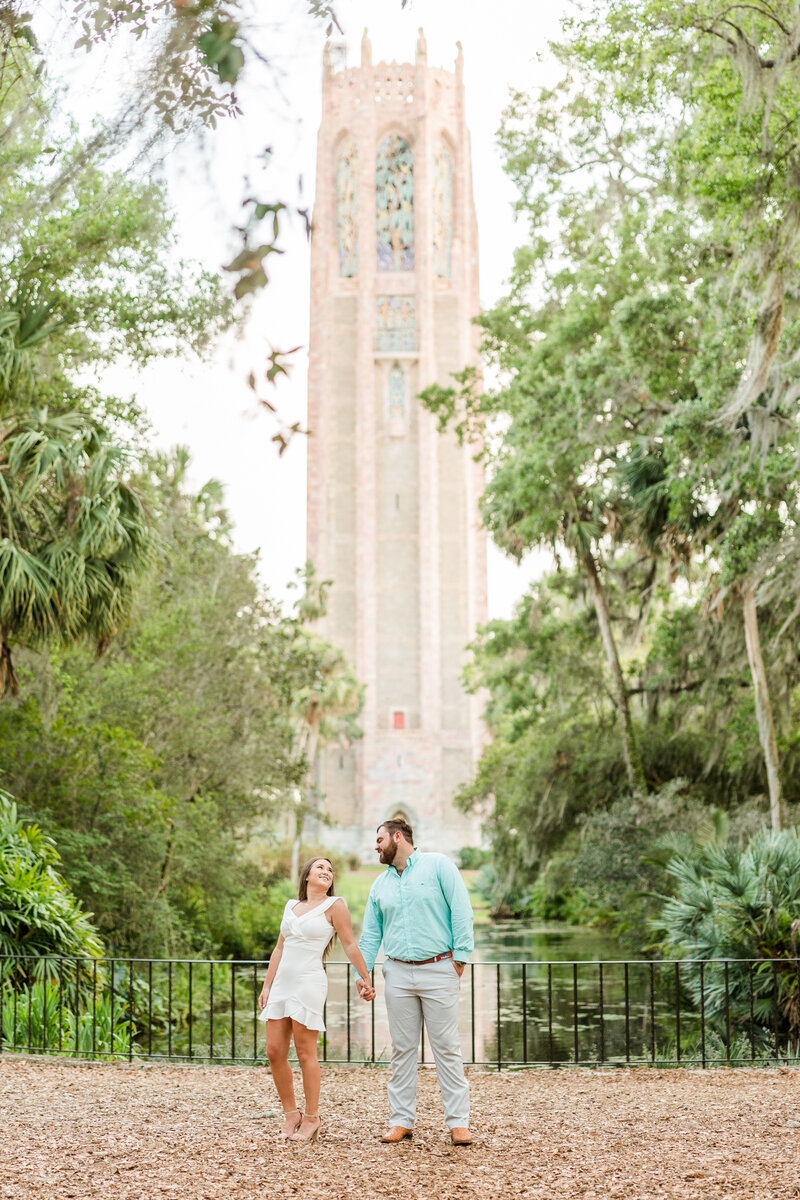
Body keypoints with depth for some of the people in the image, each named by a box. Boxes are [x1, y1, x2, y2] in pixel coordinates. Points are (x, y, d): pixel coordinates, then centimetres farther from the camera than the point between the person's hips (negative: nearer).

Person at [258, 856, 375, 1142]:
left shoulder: (334, 905, 0)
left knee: (305, 1053, -3)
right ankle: (291, 1113, 16)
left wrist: (366, 980, 0)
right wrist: (266, 986, 13)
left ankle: (312, 1118, 8)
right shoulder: (291, 906, 16)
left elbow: (350, 945, 0)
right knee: (274, 1051, 2)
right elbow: (279, 949, 17)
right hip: (282, 983, 6)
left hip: (309, 983, -6)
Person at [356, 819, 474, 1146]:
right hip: (398, 973, 4)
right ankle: (401, 1120, 13)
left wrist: (461, 955, -11)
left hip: (438, 970, -4)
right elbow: (370, 934, 16)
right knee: (402, 1048, 7)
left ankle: (458, 1122, 2)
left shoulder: (438, 865, -1)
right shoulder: (380, 884, 14)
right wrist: (362, 973, 9)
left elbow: (461, 910, -6)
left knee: (447, 1048, -2)